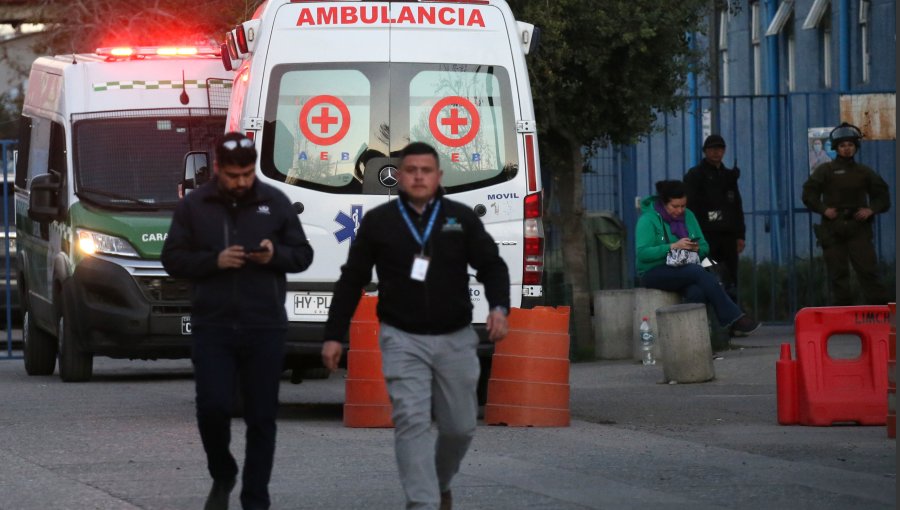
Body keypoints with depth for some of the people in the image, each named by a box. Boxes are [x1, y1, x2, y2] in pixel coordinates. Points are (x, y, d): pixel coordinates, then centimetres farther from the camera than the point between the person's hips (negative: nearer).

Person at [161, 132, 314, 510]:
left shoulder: (275, 203, 6)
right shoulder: (194, 206, 4)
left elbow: (303, 254, 10)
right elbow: (173, 259, 4)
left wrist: (275, 255, -12)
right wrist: (214, 261, -13)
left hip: (265, 327, 1)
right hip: (212, 326, 0)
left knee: (262, 417, 1)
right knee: (212, 408, -10)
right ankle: (222, 475, 18)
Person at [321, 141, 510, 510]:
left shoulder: (462, 218, 4)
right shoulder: (378, 222, 2)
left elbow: (491, 266, 4)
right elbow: (352, 280, 8)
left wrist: (499, 307, -15)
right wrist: (334, 335, 6)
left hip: (455, 339, 2)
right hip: (403, 340, -2)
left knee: (460, 426, 8)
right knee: (412, 422, -14)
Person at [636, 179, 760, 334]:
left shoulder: (688, 216, 12)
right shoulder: (648, 220, -7)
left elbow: (705, 247, 14)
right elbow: (642, 253, -19)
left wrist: (697, 249, -11)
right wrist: (673, 247, -26)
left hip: (684, 271, 5)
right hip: (655, 273, -5)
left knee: (696, 291, -32)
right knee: (698, 272, -30)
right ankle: (733, 317, -28)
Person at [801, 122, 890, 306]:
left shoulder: (864, 172, 13)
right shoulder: (825, 170, 7)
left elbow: (882, 194, 17)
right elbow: (809, 193, 3)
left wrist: (871, 209, -1)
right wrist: (823, 209, -11)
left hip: (858, 228, 1)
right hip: (833, 230, -1)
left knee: (868, 269, -9)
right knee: (838, 273, -1)